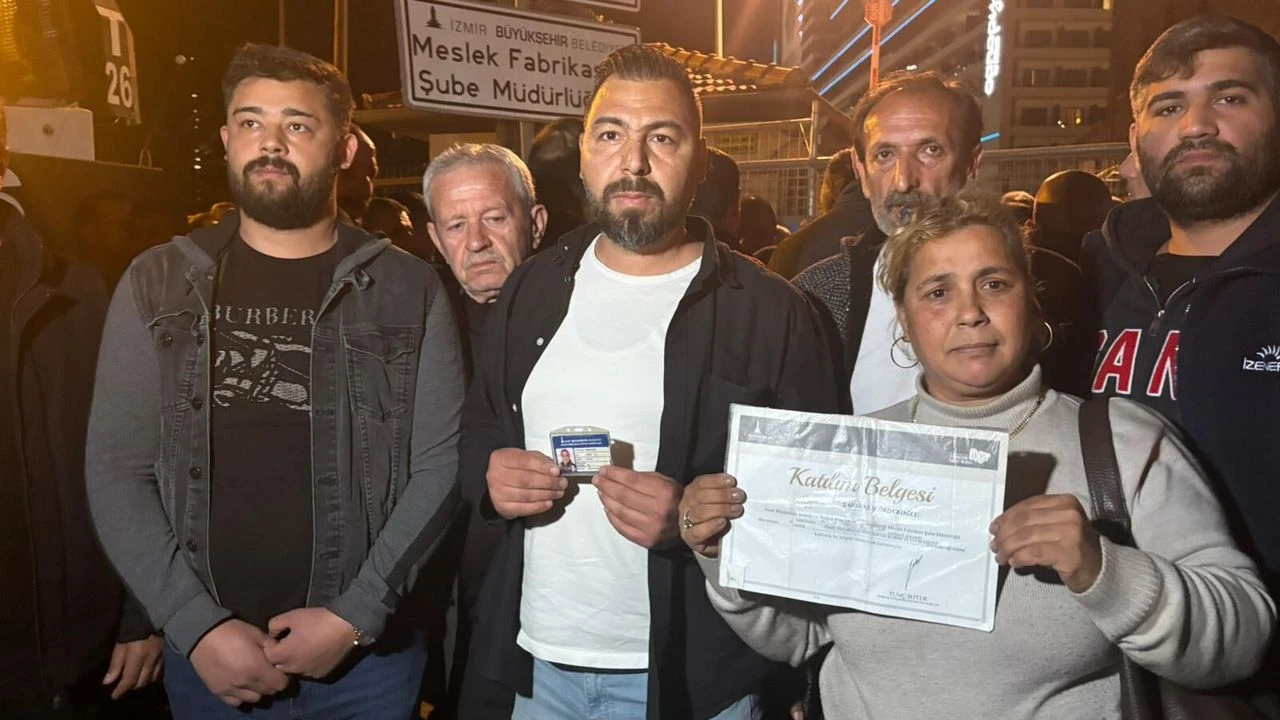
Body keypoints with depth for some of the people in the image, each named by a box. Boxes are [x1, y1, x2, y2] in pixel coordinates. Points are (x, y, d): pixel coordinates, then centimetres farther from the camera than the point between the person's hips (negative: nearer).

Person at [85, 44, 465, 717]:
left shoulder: (407, 290, -3)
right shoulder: (157, 285, 1)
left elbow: (441, 464, -6)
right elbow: (116, 470, -1)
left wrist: (355, 616, -12)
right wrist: (197, 626, -9)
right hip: (205, 655, 1)